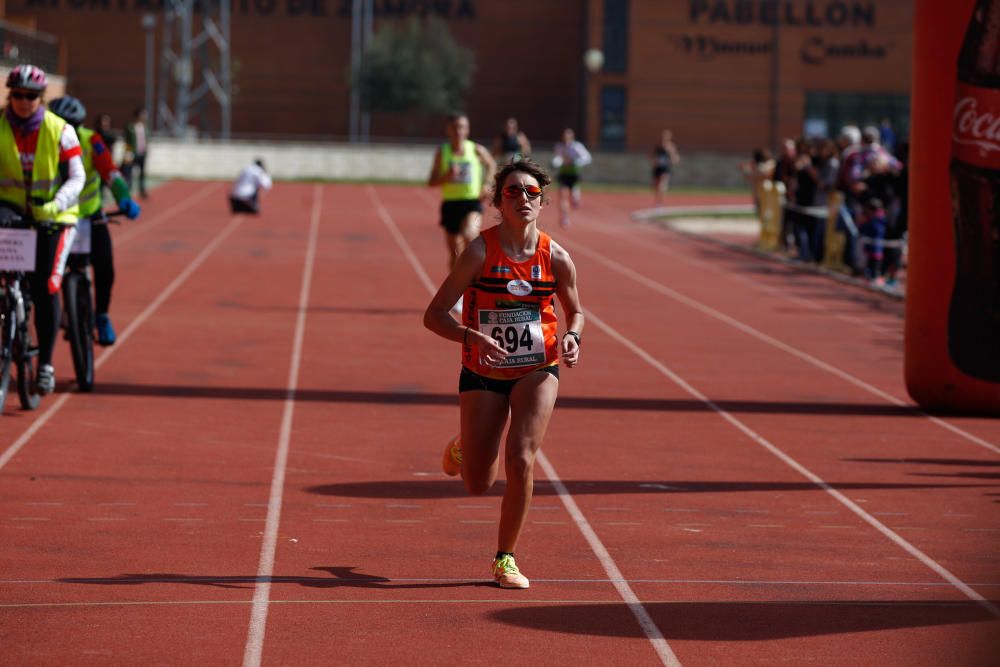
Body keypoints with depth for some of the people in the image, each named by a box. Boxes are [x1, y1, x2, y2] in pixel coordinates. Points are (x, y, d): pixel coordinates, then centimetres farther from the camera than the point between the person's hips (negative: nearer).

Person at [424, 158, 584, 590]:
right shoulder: (480, 252, -15)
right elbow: (434, 315, -15)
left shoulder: (556, 258, -7)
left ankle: (505, 559, 1)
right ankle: (462, 446, 44)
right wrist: (472, 336, -32)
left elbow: (575, 311, 11)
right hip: (483, 375, -1)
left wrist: (572, 338, -12)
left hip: (537, 371, 1)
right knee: (478, 485, 5)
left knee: (520, 461, -18)